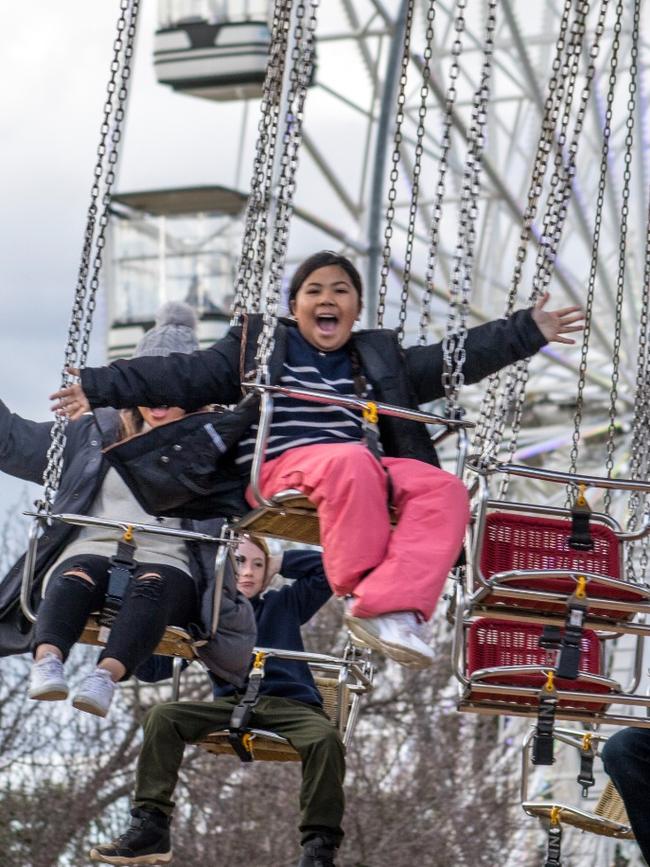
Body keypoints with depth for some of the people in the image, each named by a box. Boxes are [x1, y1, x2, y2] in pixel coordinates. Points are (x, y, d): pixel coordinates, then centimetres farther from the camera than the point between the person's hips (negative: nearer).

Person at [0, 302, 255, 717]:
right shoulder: (96, 435, 25)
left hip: (166, 563, -2)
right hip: (90, 553, 2)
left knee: (153, 586, -38)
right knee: (76, 577, -35)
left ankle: (106, 676, -61)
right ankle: (47, 661, -60)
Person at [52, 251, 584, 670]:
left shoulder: (380, 357, 28)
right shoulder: (259, 345, 20)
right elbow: (185, 378, 13)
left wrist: (528, 331, 14)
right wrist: (101, 388, 5)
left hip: (362, 467, 4)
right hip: (285, 467, -4)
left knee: (443, 488, -26)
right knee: (351, 462, -39)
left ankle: (385, 606, -42)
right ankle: (362, 592, -33)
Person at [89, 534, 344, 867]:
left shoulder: (284, 603, 17)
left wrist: (278, 564, 12)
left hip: (289, 703, -2)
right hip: (232, 704, 2)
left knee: (325, 738, -36)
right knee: (162, 717, -23)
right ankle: (150, 827, -27)